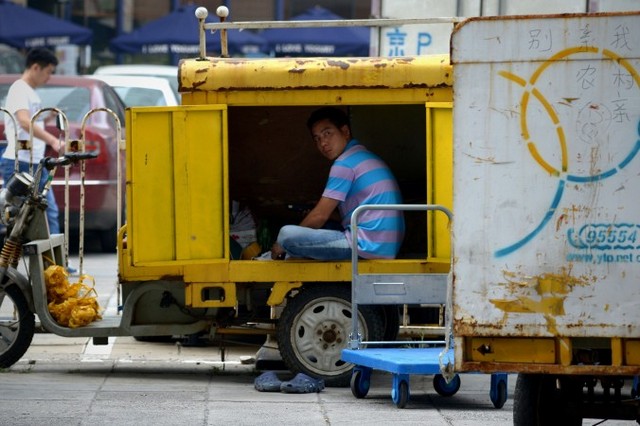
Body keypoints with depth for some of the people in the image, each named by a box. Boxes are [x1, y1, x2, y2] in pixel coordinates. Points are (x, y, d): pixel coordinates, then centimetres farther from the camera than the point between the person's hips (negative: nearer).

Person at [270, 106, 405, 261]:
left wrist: (283, 245, 5)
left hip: (366, 246, -10)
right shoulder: (367, 158, 22)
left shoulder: (345, 163, -8)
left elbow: (320, 216, -7)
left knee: (286, 234, -15)